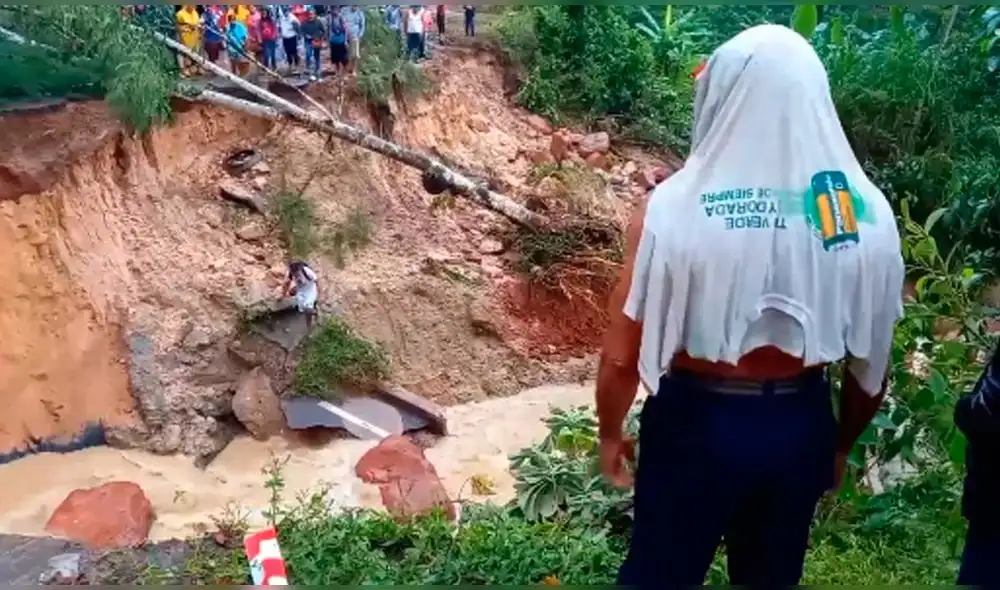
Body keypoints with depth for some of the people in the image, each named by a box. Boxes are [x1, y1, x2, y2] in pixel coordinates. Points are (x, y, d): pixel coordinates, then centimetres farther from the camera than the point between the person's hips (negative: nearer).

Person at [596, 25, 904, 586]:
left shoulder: (675, 208, -20)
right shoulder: (869, 213, -9)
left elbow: (623, 355, -15)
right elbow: (873, 361, 0)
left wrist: (611, 433, 3)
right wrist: (842, 442, 17)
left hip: (696, 423, -3)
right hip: (802, 426, 3)